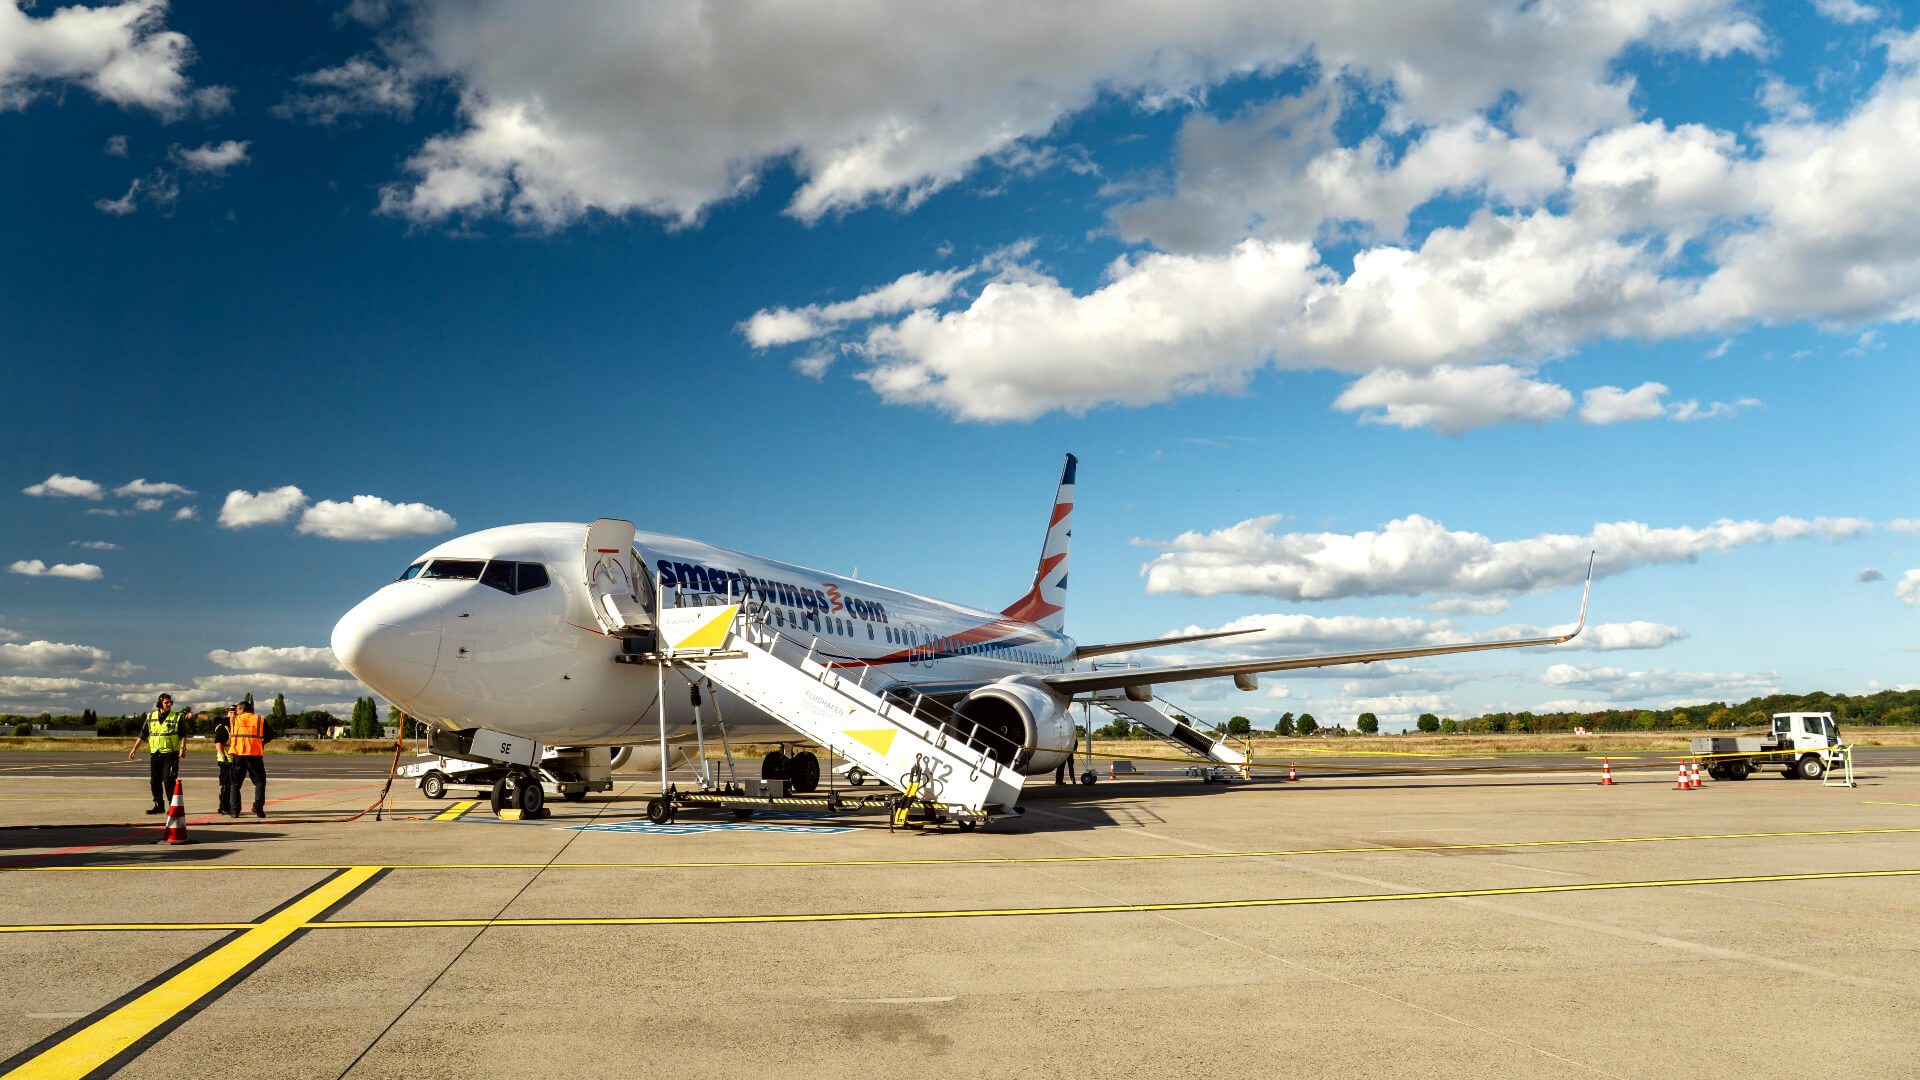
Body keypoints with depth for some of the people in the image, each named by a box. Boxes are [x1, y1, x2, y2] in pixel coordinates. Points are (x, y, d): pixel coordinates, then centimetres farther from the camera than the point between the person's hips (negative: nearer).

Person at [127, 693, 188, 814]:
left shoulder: (177, 717, 0)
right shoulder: (151, 717, 10)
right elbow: (143, 735, 15)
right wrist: (134, 748, 9)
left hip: (170, 754, -4)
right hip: (155, 754, 4)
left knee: (168, 781, -10)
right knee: (155, 781, 8)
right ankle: (159, 805, 18)